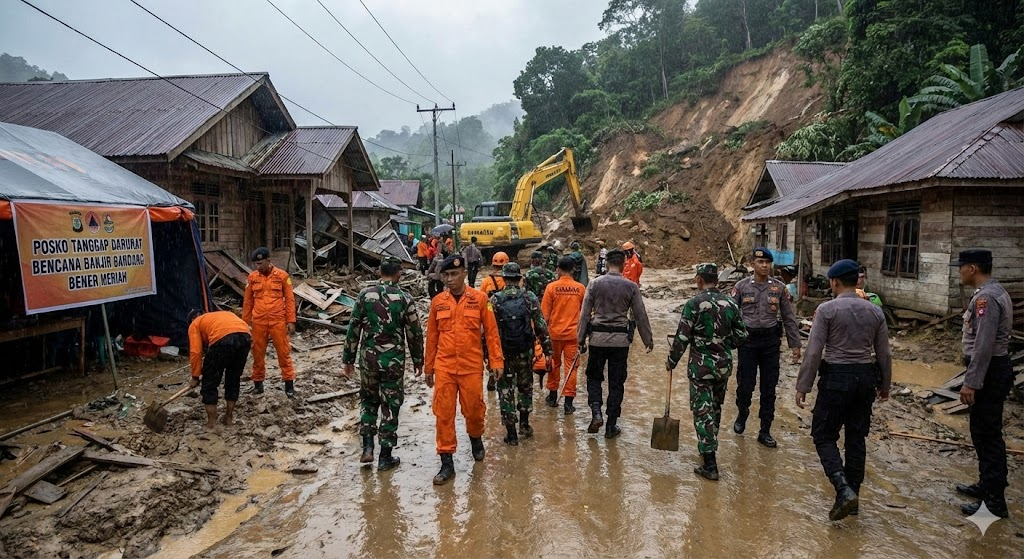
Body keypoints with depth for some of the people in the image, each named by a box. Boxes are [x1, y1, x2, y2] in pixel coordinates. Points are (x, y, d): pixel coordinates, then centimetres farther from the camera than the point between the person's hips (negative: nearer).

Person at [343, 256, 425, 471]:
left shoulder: (365, 295, -2)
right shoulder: (405, 299, -7)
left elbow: (353, 329, 0)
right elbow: (415, 333, -3)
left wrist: (348, 359, 10)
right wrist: (418, 360, 10)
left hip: (369, 358, 2)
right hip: (393, 360, -2)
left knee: (368, 400, 22)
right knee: (390, 406, 8)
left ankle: (367, 447, 13)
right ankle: (385, 457, 14)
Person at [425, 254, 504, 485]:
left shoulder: (479, 298, -3)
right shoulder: (438, 302, 3)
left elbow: (491, 331, 0)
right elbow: (432, 336, 9)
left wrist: (496, 360, -4)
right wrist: (428, 367, 12)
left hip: (471, 366, -1)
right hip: (444, 367, 1)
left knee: (474, 409, 11)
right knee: (443, 414, 1)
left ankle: (476, 438, 43)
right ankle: (446, 463, 12)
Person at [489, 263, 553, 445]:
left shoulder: (495, 300, -5)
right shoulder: (530, 298, -4)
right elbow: (541, 327, -4)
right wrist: (548, 351, 2)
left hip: (502, 354, -1)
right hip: (525, 353, 1)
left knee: (505, 391, 7)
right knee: (526, 387, 22)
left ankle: (511, 434, 9)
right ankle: (524, 425, 27)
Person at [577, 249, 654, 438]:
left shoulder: (595, 284, -2)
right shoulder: (631, 286, -2)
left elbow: (585, 314, -1)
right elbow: (641, 315, 2)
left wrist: (581, 339, 6)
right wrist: (648, 340, 12)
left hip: (598, 337, 0)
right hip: (621, 339, 0)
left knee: (594, 377, 17)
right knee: (616, 383, 9)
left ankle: (596, 413, -2)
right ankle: (611, 426, 14)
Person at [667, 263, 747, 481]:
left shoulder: (694, 304, -12)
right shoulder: (731, 304, 2)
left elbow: (682, 338, -12)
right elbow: (741, 336, 6)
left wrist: (671, 362, 0)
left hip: (701, 365, -5)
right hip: (724, 365, 5)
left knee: (703, 412, -1)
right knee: (715, 408, 20)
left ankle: (710, 465, -2)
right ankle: (709, 448, 37)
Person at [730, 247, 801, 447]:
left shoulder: (779, 287, 2)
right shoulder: (742, 286, -1)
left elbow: (789, 318, 7)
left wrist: (795, 344, 5)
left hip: (770, 341, 2)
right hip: (748, 339, -1)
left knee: (769, 388, 6)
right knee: (745, 385, 0)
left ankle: (765, 431, 17)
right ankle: (742, 414, 31)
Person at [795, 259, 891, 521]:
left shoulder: (827, 309, -11)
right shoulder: (875, 311, 4)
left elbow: (813, 352, -14)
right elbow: (884, 354, 9)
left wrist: (803, 386, -8)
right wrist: (884, 386, 22)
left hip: (837, 378, -5)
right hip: (866, 378, 5)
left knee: (824, 436, 5)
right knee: (856, 438, 14)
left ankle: (844, 490, -12)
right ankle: (852, 495, 22)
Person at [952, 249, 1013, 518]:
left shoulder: (985, 298, -20)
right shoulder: (995, 292, 13)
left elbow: (983, 346, -24)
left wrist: (971, 383, -22)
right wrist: (974, 378, 21)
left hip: (990, 372, -11)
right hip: (995, 369, 11)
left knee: (987, 435, -4)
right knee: (983, 432, 20)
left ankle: (994, 501, 2)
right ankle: (986, 485, 33)